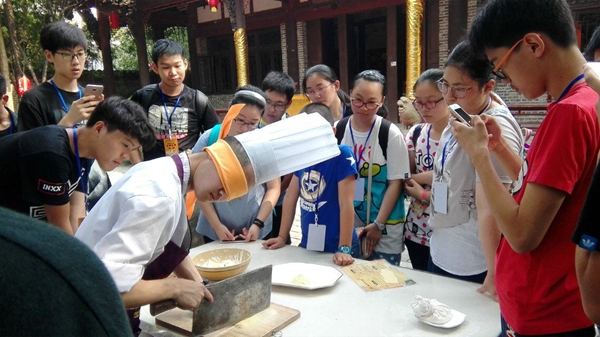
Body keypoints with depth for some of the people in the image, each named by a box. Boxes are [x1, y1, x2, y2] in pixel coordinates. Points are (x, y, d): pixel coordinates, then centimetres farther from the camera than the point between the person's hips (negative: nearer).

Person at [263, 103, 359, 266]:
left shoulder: (342, 155, -16)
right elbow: (290, 198, 6)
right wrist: (282, 237, 8)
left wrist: (344, 249, -21)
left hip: (336, 247, -5)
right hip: (307, 244, 6)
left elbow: (346, 204, -20)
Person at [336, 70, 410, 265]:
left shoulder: (391, 134, -10)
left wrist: (378, 224, -12)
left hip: (385, 228, -3)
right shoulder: (338, 130, -1)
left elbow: (395, 183, -8)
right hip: (346, 224, 3)